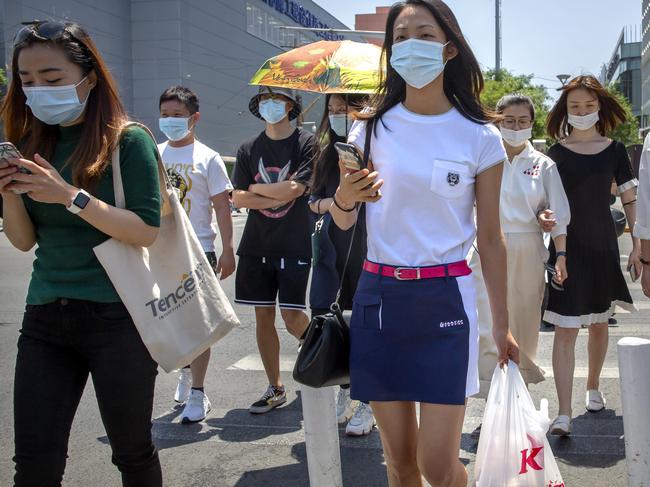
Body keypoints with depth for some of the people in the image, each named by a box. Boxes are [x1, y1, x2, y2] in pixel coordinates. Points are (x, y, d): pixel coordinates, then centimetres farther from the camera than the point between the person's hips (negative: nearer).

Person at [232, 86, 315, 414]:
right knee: (263, 316, 7)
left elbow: (294, 189, -15)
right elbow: (238, 198, 2)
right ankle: (275, 389, 19)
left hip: (294, 246, -4)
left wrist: (256, 188, -2)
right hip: (256, 246, 5)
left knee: (292, 315, -9)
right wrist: (279, 195, -9)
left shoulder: (306, 144, -2)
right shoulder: (249, 149, 10)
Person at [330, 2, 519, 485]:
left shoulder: (480, 137, -1)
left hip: (445, 300, -2)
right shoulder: (372, 127, 3)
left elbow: (491, 238, 4)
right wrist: (344, 198, -14)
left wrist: (502, 326, 5)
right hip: (378, 296, 2)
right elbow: (342, 221, 9)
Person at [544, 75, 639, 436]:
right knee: (565, 329, -8)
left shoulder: (613, 150, 4)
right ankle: (564, 413, -8)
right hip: (567, 246, -2)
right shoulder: (555, 152, -1)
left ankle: (593, 387, 39)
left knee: (599, 322, 16)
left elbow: (630, 199, 7)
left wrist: (638, 244, 3)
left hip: (603, 245, 3)